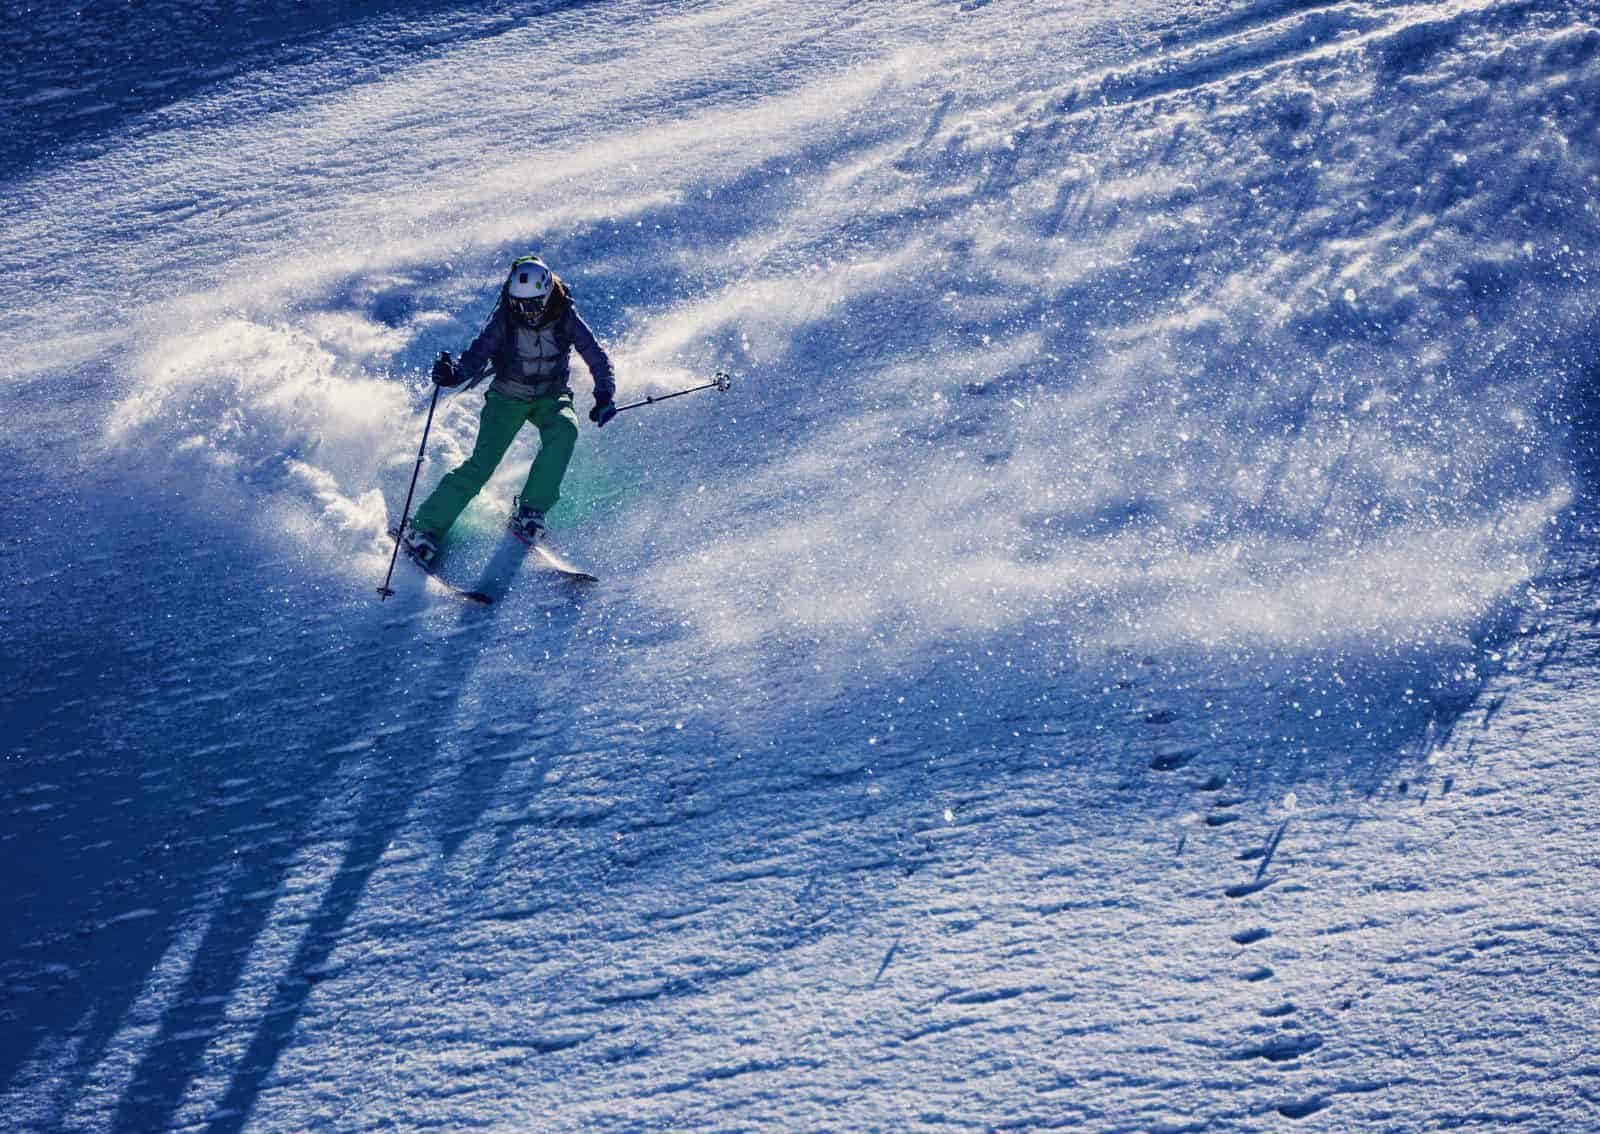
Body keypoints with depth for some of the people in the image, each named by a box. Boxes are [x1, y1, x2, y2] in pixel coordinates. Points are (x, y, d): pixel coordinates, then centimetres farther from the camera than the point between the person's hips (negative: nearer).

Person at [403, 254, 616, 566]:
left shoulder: (565, 317, -16)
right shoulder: (504, 319, -17)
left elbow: (596, 356, -13)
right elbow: (477, 356, -20)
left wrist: (605, 395, -29)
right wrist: (454, 374, -41)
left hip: (551, 397, 1)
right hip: (508, 397, -1)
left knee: (564, 430, -34)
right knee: (481, 464, -19)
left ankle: (529, 511, -20)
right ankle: (425, 529, -9)